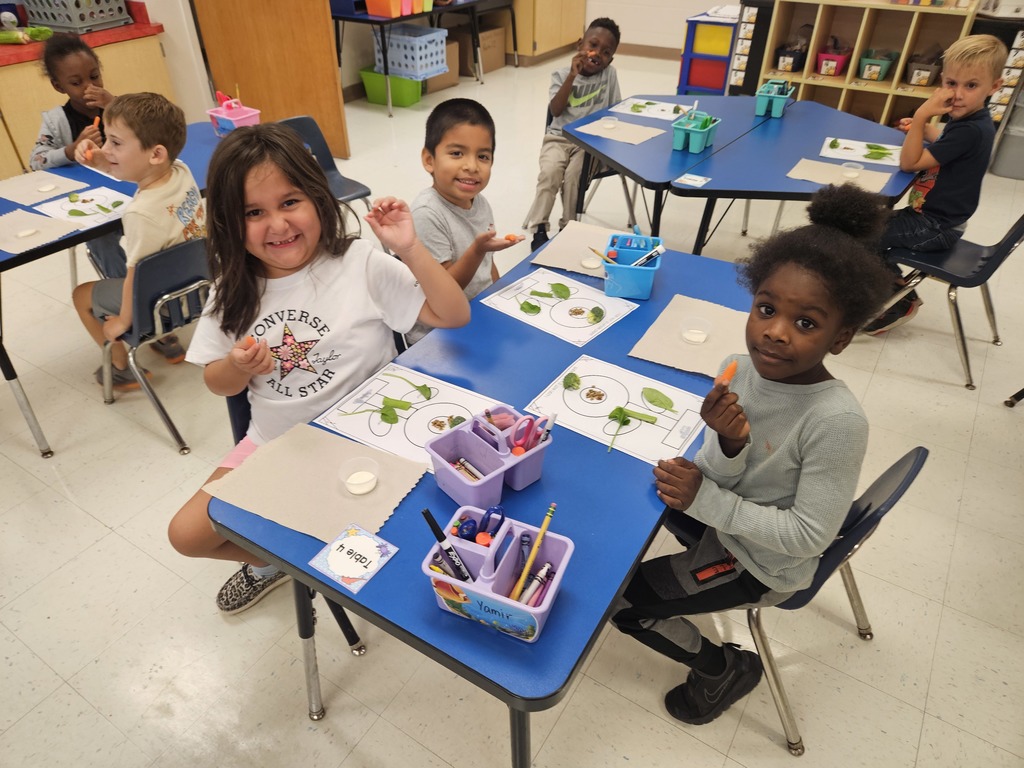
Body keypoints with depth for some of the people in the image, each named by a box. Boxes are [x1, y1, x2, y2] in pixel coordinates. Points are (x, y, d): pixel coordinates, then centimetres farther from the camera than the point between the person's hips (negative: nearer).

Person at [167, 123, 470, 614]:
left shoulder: (360, 265, -14)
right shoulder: (235, 289, -2)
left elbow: (454, 317, -17)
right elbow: (217, 383, 7)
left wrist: (409, 249, -29)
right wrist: (240, 368, -16)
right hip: (272, 444, 5)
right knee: (186, 534, 2)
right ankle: (272, 559, 30)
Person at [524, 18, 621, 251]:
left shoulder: (609, 74, 3)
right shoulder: (562, 75, 1)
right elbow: (555, 111, -13)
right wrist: (572, 76, -19)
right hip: (558, 137, 0)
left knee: (573, 176, -26)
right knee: (550, 173, -27)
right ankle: (539, 229, -15)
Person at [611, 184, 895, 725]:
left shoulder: (837, 421, -33)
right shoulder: (741, 368, -16)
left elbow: (809, 535, -25)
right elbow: (720, 476, -10)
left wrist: (704, 500, -27)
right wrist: (728, 445, -33)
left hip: (765, 565, -6)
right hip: (726, 515, 6)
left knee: (619, 598, -1)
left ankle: (725, 669, 20)